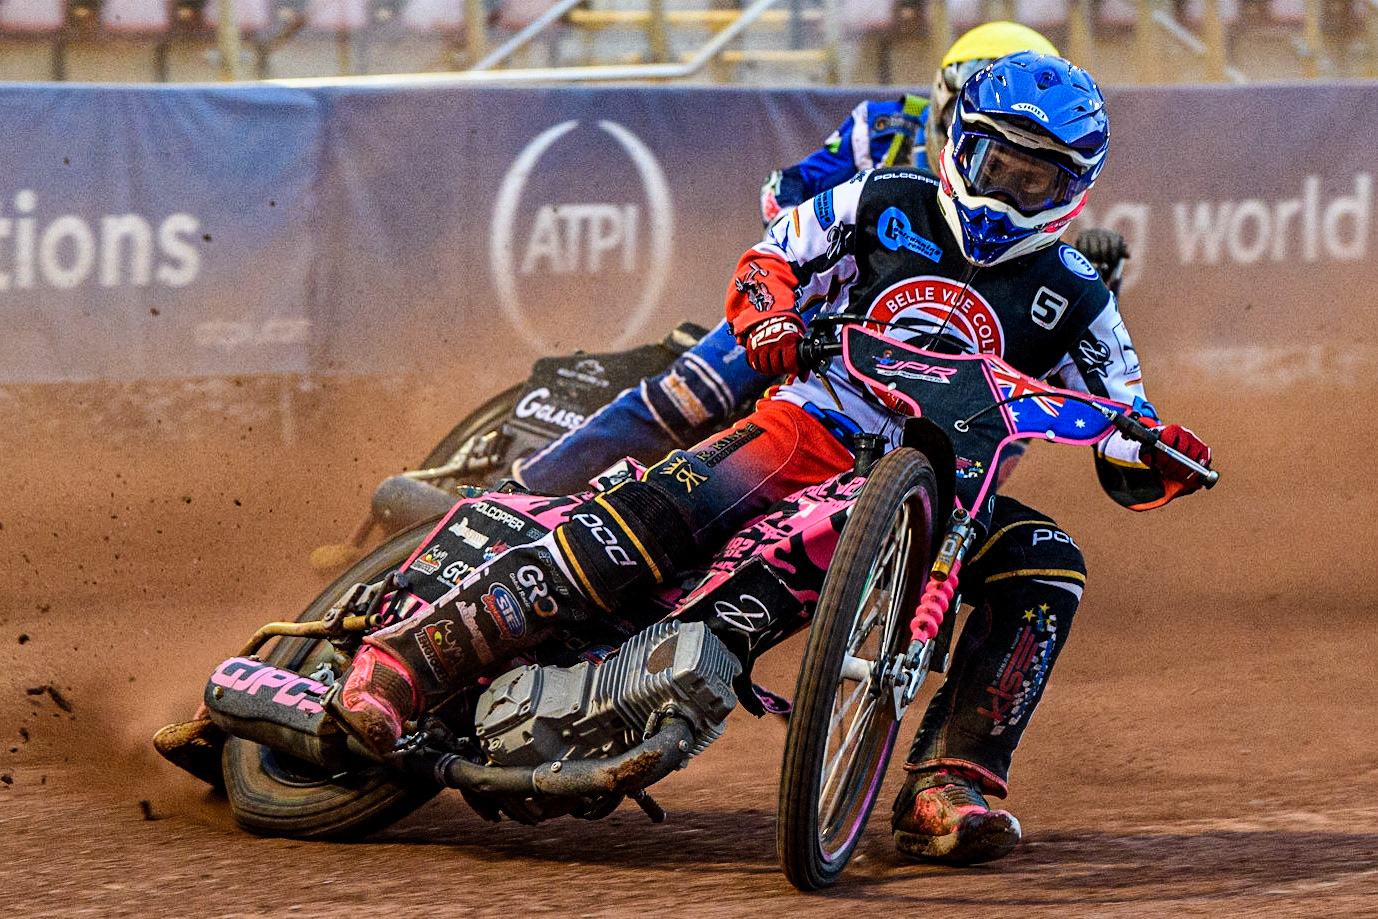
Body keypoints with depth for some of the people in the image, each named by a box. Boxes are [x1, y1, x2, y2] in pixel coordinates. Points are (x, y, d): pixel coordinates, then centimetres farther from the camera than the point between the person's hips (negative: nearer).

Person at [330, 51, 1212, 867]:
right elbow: (773, 258, 14)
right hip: (814, 423, -2)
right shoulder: (889, 203, 7)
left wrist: (1157, 452, -18)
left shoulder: (1075, 299, 6)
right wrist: (770, 312, -9)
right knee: (667, 506, -30)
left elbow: (1125, 461, 6)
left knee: (1048, 567, -27)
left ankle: (947, 790, -29)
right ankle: (419, 650, -34)